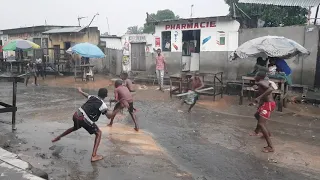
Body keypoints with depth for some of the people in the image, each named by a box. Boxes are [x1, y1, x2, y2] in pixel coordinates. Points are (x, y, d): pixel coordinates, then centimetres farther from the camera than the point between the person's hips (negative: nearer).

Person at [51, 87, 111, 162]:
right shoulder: (102, 104, -8)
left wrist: (80, 91, 55)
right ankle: (94, 156, -1)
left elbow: (87, 95, 35)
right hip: (84, 119, -7)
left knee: (75, 128, 40)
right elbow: (109, 116, -8)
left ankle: (59, 137, 57)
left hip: (76, 114, 7)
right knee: (98, 133, 7)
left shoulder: (92, 97, 11)